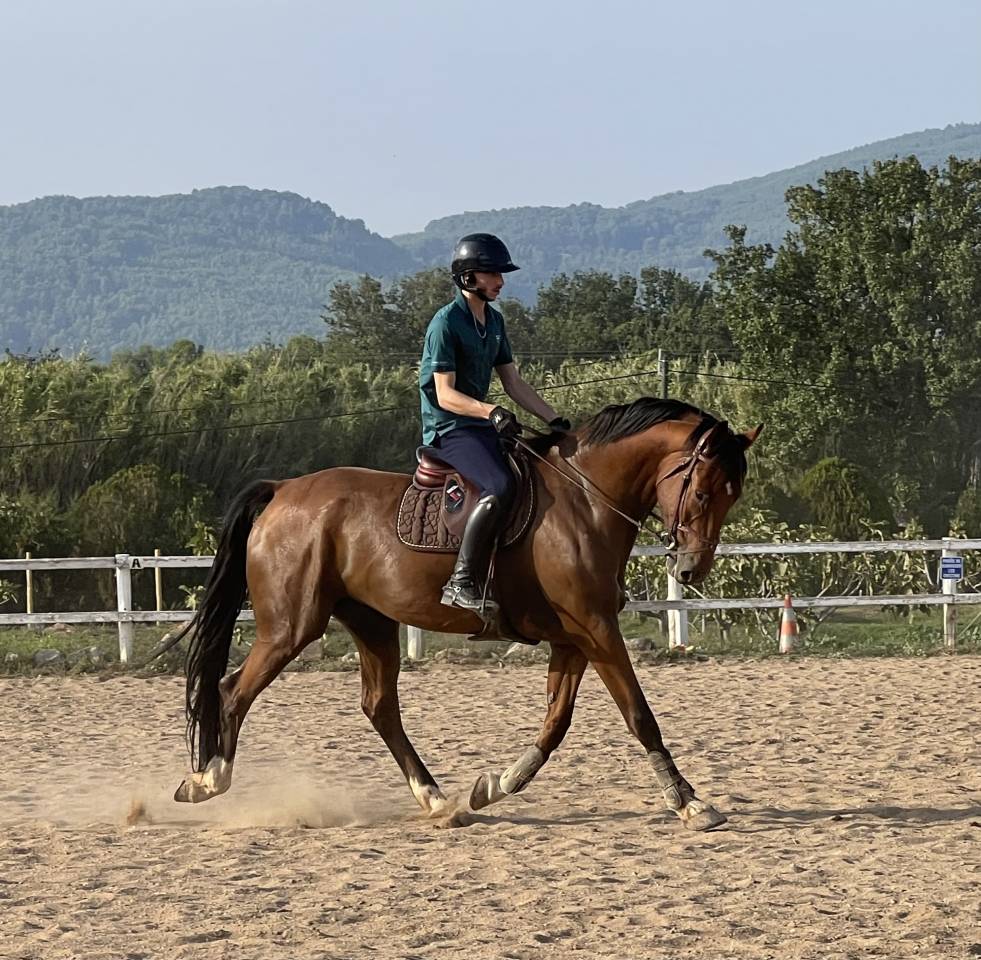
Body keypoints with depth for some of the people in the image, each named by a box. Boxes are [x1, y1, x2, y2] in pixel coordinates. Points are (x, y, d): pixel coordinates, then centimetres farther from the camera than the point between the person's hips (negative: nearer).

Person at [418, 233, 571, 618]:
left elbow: (514, 383, 16)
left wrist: (555, 420, 7)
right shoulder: (446, 322, -13)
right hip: (449, 430, -9)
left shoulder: (494, 321, 14)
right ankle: (462, 582, -31)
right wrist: (491, 412, -33)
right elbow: (446, 395, -18)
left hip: (482, 425, 9)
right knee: (500, 487, -31)